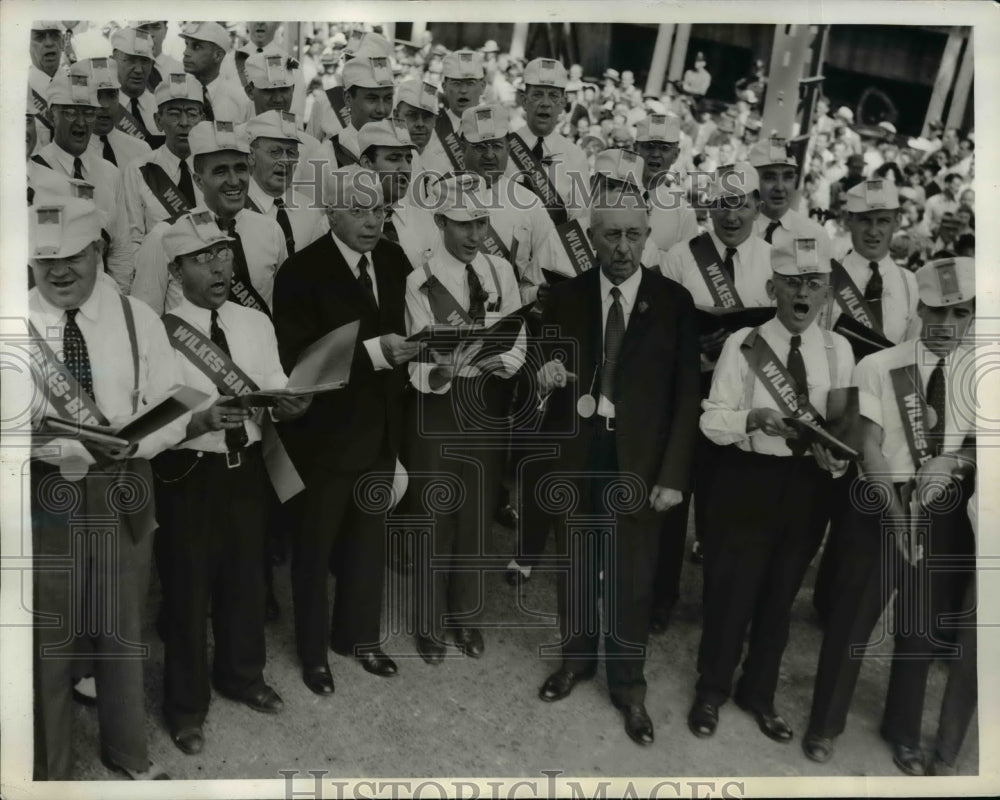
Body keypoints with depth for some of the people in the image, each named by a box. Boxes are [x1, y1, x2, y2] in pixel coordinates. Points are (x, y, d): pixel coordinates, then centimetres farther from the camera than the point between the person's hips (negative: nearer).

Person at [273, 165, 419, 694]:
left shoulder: (394, 260, 1)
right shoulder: (302, 272, -17)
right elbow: (298, 358, -21)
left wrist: (405, 346, -12)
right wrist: (373, 351, -30)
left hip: (381, 424, 6)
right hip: (328, 429, -5)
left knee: (370, 536, 19)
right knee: (317, 543, 12)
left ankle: (358, 635, 39)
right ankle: (313, 651, 31)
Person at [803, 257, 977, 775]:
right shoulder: (878, 367, -8)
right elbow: (869, 447, -11)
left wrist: (952, 460, -23)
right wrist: (896, 516, -18)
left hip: (946, 514, 3)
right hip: (881, 506, -2)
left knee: (924, 630, 16)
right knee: (851, 621, 8)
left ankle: (903, 732, 37)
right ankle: (825, 723, 28)